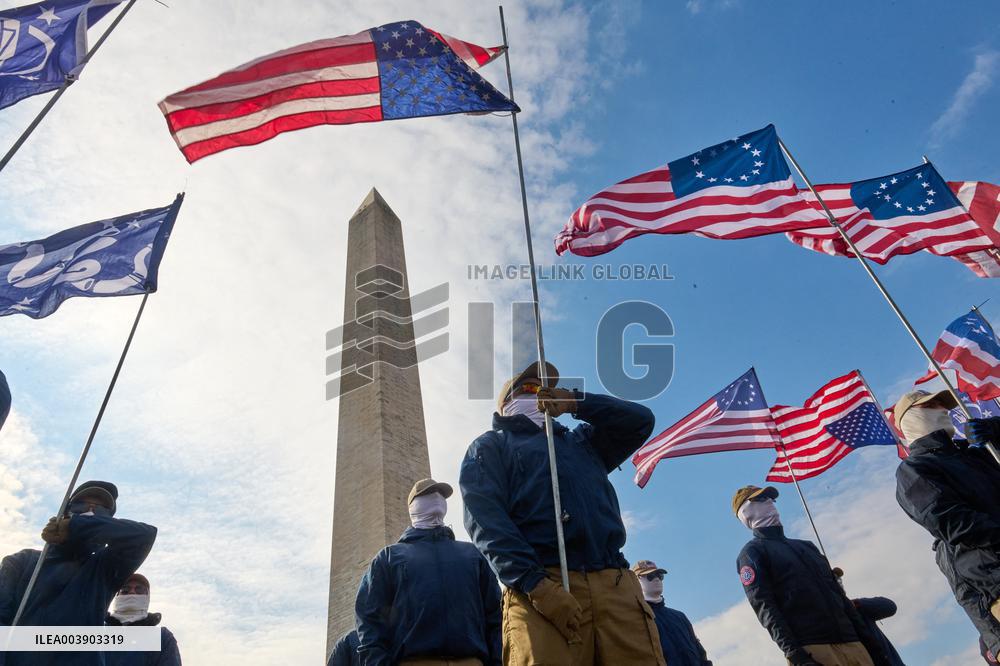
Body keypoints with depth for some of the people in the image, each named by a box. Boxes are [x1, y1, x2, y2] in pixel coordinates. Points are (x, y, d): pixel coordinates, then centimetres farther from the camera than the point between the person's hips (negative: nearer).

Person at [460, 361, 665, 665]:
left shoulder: (581, 440, 32)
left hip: (617, 584, 4)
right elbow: (484, 516, 0)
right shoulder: (491, 445, 17)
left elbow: (641, 420, 24)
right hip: (542, 587, -3)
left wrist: (575, 402, 13)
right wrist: (533, 582, -16)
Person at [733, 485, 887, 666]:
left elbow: (839, 595, 23)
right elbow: (764, 607, -9)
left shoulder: (806, 546, 25)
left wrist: (870, 644, 15)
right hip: (810, 649, -6)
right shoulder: (751, 553, 2)